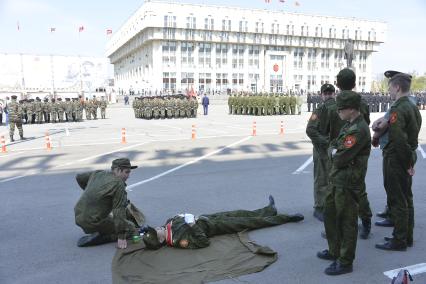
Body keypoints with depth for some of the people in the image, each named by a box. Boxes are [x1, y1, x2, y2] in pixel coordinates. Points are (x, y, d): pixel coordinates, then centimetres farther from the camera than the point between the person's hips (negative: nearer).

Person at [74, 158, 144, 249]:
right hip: (92, 222, -9)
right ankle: (99, 238, -12)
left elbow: (79, 177, 23)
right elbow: (119, 212, -21)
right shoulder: (118, 184, -18)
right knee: (132, 229, -2)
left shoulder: (98, 173, 5)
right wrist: (121, 237, -18)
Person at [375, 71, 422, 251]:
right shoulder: (413, 107, 11)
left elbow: (399, 139, -28)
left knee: (397, 202, -1)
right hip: (408, 158, 10)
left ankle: (399, 241, 9)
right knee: (406, 200, 17)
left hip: (395, 161, -10)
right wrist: (410, 161, 15)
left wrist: (407, 161, -18)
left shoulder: (398, 109, -20)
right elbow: (414, 135, 15)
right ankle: (407, 237, 29)